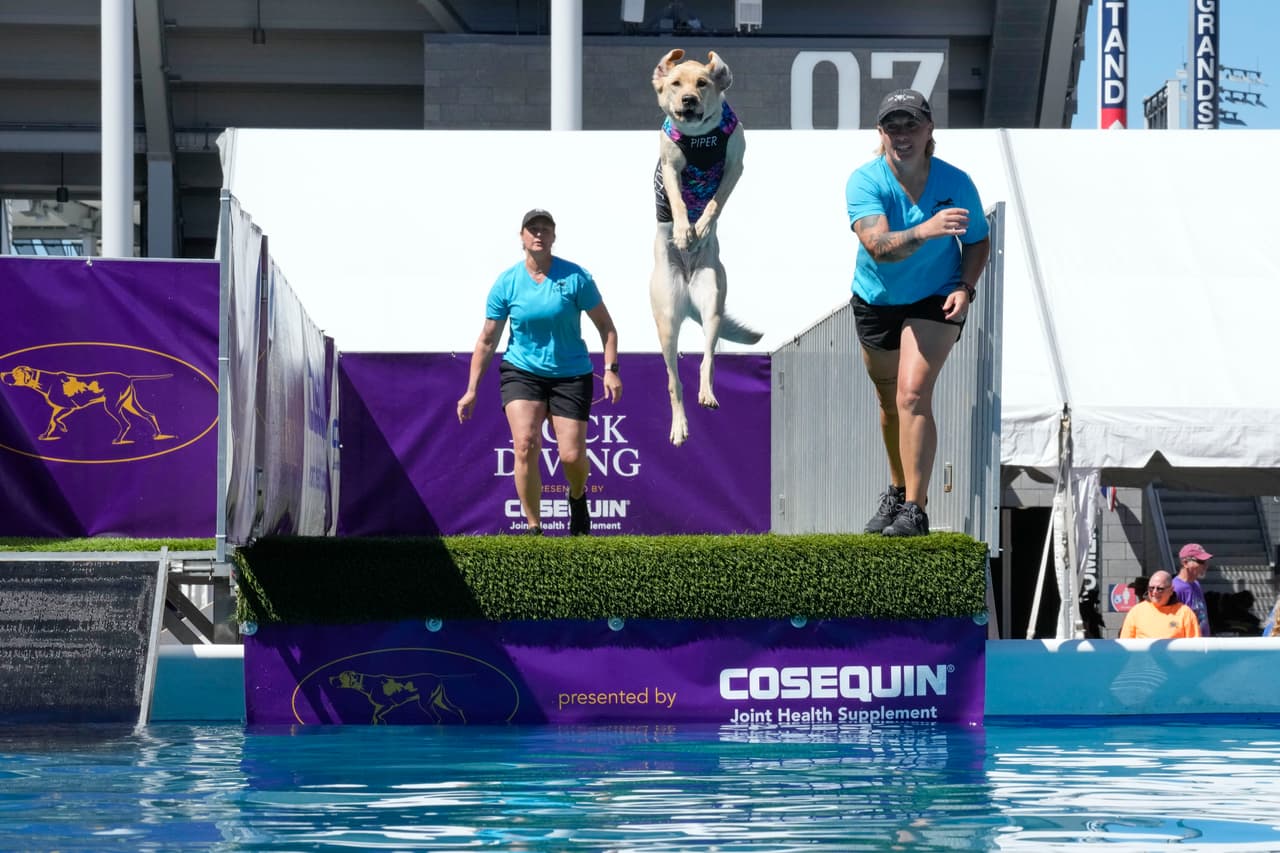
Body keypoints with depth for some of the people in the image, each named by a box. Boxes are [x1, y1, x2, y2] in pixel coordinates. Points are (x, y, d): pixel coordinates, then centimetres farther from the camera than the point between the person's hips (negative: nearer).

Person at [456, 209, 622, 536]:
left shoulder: (576, 277, -6)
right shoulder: (506, 283, -3)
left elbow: (605, 325, 1)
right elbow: (487, 340, 3)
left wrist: (611, 369, -10)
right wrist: (471, 390, 1)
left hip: (570, 375, 0)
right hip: (521, 372, 0)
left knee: (572, 456, -6)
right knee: (525, 445, -20)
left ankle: (577, 497, 32)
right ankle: (533, 528, -10)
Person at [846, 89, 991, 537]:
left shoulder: (955, 183, -15)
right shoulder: (865, 182, -19)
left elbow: (977, 241, 1)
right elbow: (878, 245, -34)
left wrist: (965, 287, -17)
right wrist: (925, 231, -52)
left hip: (935, 300, -2)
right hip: (876, 302, 2)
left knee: (913, 394, -20)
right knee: (890, 402, 15)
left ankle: (915, 508, -20)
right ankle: (898, 489, 39)